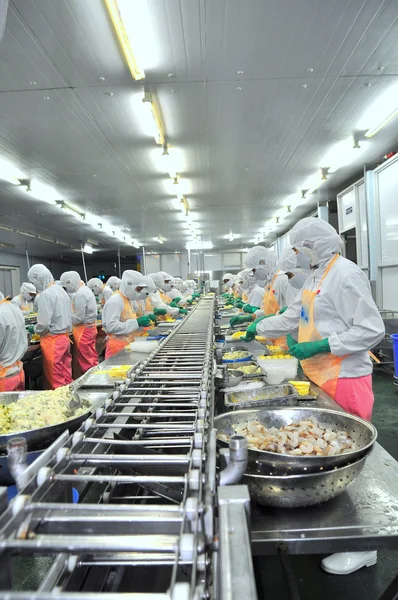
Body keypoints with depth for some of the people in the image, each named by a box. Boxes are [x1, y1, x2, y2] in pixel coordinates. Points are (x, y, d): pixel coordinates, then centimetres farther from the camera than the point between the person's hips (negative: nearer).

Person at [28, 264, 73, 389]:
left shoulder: (46, 294, -18)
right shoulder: (61, 290, 9)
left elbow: (43, 324, -20)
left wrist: (35, 330, -1)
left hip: (53, 340, -8)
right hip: (64, 336, 8)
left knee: (55, 376, 3)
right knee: (65, 371, 15)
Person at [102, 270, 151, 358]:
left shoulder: (127, 300, 13)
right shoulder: (115, 301, -15)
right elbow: (111, 327, -24)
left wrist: (141, 322, 2)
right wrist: (137, 322, -23)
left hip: (127, 344, 9)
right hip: (118, 346, -9)